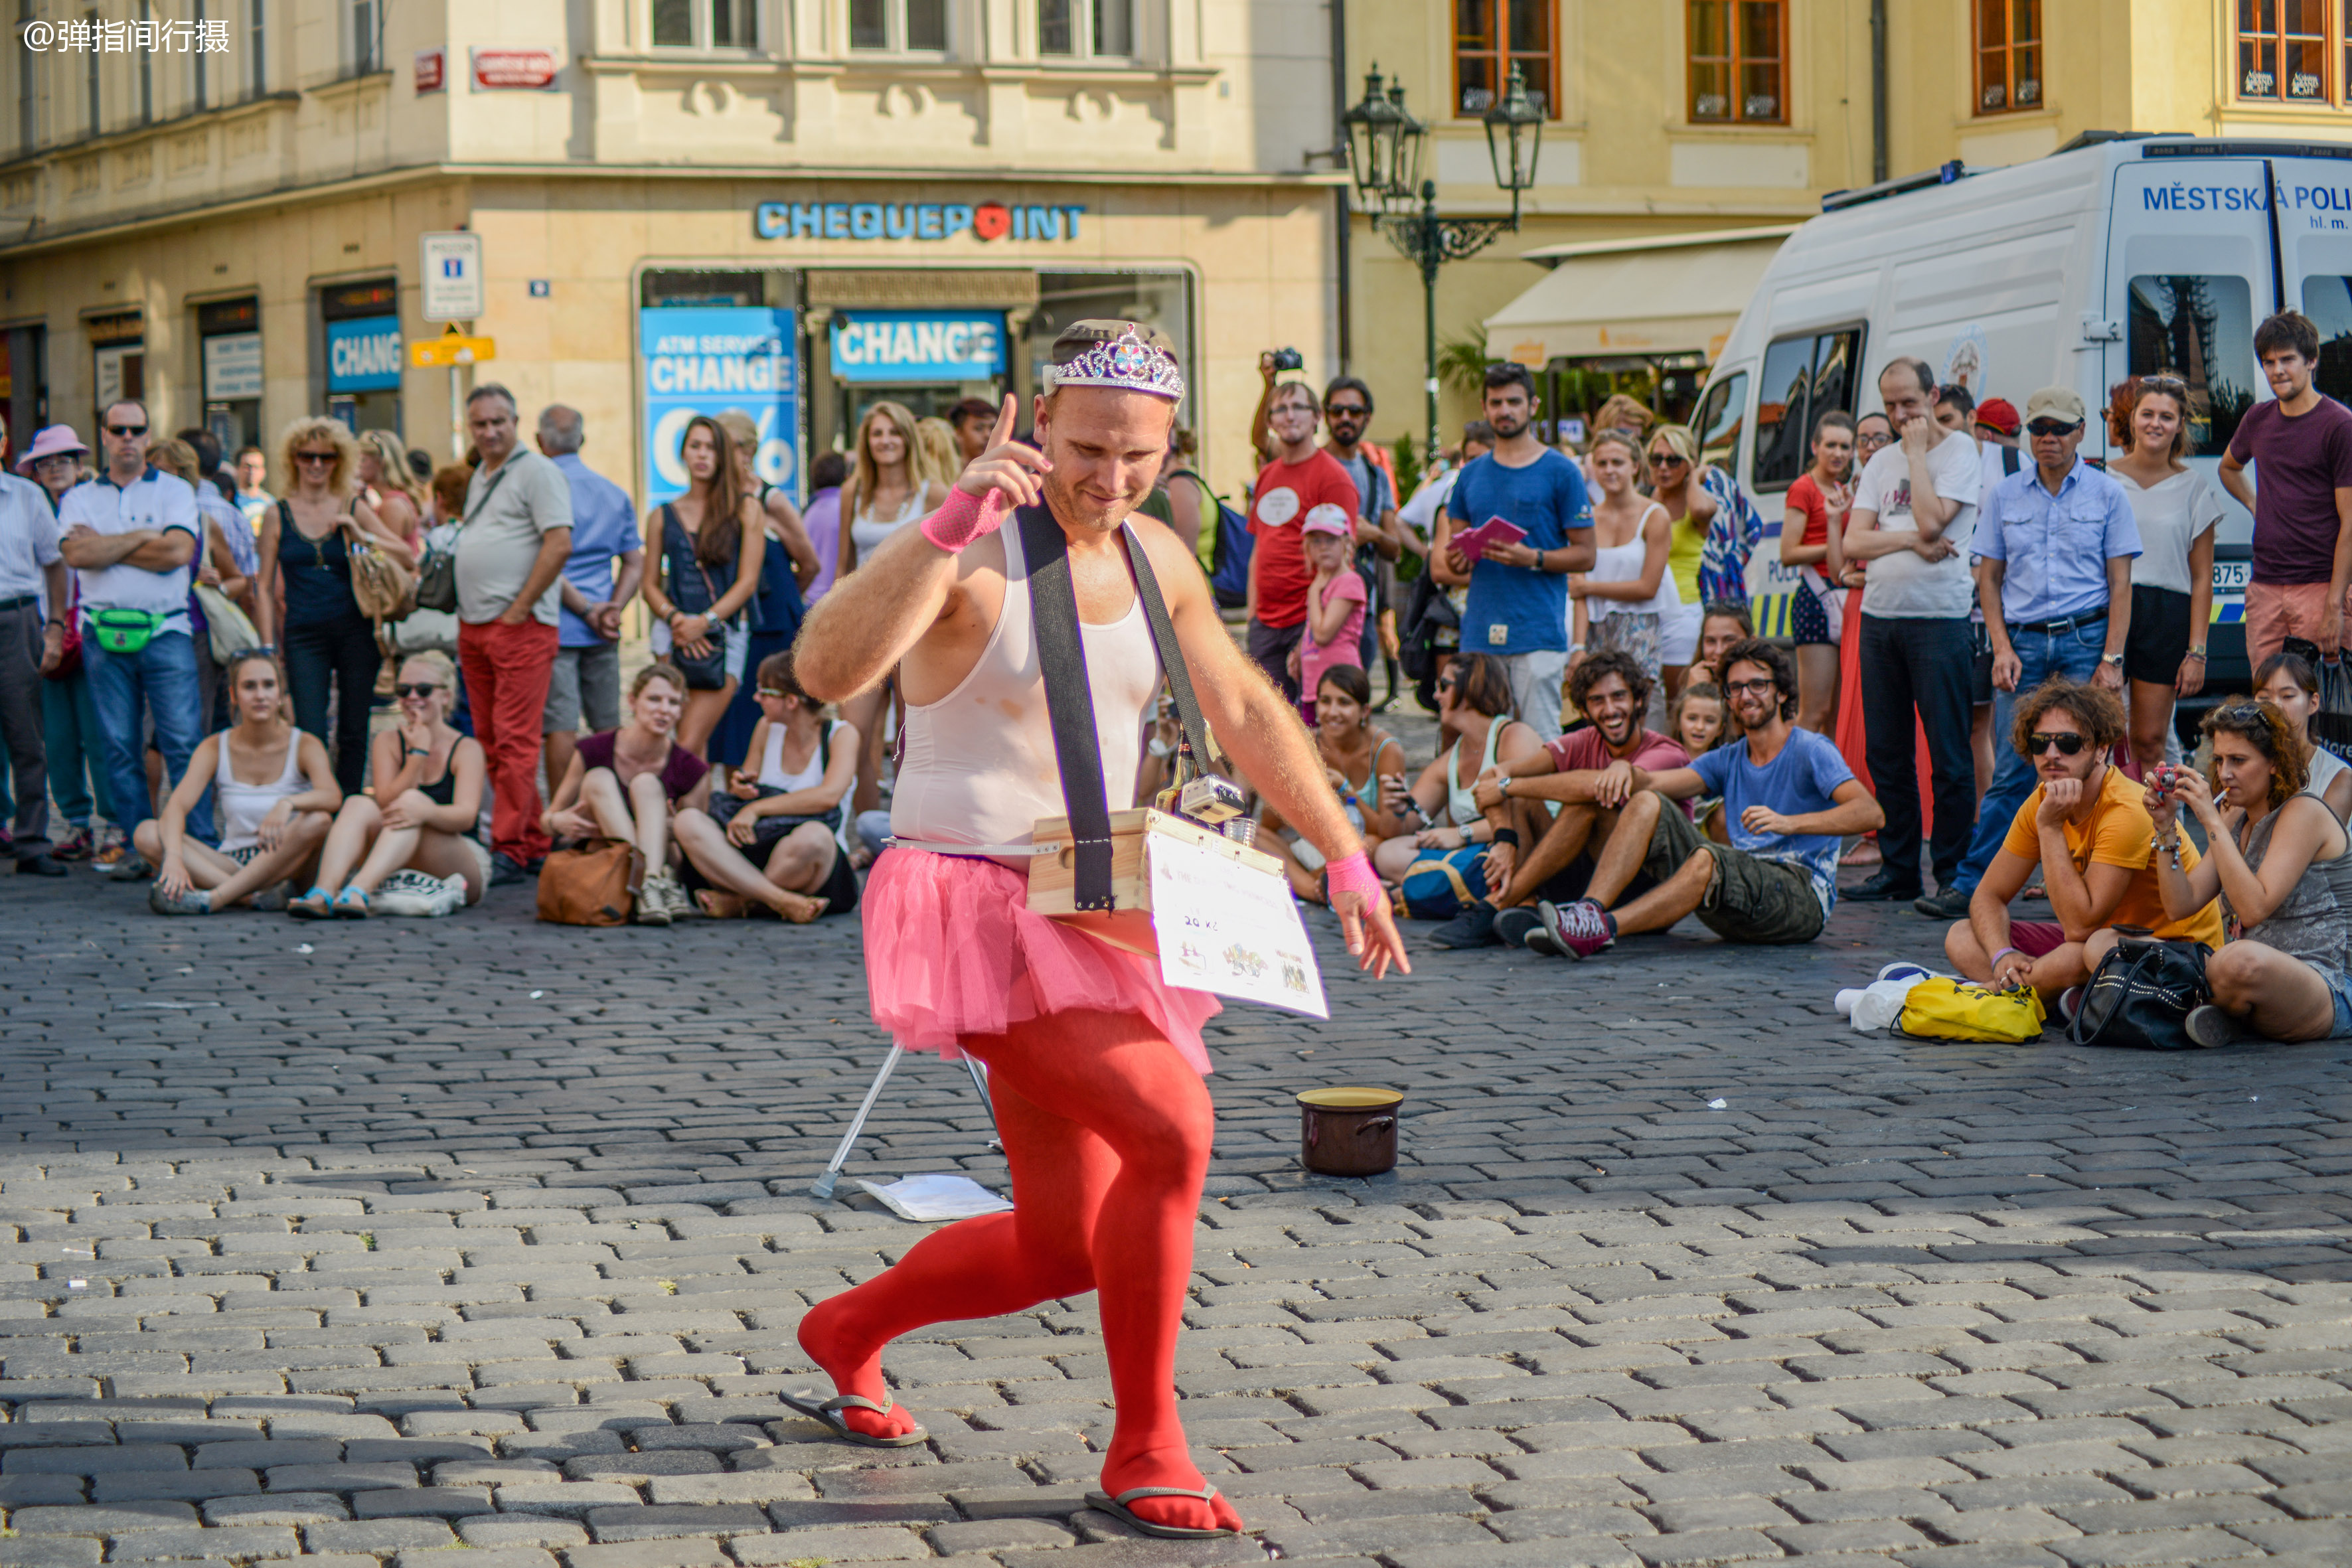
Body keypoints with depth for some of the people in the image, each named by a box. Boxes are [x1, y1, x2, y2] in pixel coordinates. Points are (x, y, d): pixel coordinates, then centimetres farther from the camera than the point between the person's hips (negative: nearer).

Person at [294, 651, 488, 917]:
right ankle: (323, 893, -46)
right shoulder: (388, 742, 8)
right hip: (398, 870, 3)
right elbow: (387, 803, -8)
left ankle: (358, 891, -51)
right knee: (358, 805, -21)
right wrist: (419, 753, -17)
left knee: (412, 800, -29)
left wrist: (425, 811, -40)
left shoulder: (466, 748, -1)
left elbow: (467, 815, -19)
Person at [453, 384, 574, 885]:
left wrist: (519, 609, -16)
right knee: (490, 741, 9)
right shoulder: (479, 478, 20)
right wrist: (468, 617, 16)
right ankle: (534, 842, 14)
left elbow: (559, 544, -16)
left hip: (520, 626, -9)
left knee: (515, 740, -10)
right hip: (474, 627, 9)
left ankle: (510, 849, -11)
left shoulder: (536, 472, -7)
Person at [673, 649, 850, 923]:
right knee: (687, 821, -21)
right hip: (757, 853, 5)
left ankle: (736, 900, -18)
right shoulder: (768, 729, 12)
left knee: (814, 836, -41)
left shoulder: (842, 735, -4)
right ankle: (780, 901, -34)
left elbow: (830, 795, -22)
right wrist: (739, 790, -6)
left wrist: (757, 808, -22)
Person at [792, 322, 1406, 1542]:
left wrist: (1344, 855, 16)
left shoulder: (1157, 562, 7)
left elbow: (1246, 713, 20)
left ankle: (850, 1329, 38)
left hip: (1083, 917, 8)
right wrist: (949, 523, -43)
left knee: (1065, 1255, 12)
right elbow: (826, 670, -34)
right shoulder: (972, 553, -16)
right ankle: (1142, 1449, -12)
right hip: (973, 907, -8)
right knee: (1171, 1128, -26)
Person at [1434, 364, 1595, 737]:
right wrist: (1457, 562, -2)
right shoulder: (1472, 475, 16)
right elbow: (1442, 564, 21)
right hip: (1479, 634, 5)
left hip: (1539, 632, -5)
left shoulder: (1560, 472, 2)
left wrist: (1531, 558, -15)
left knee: (1540, 740, -8)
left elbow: (1585, 555, 0)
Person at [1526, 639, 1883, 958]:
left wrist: (1789, 823, -30)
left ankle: (1604, 928, -49)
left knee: (1706, 859, -36)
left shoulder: (1812, 750, -1)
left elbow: (1871, 813, -17)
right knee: (1646, 804, -7)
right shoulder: (1728, 760, 20)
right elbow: (1653, 783, 6)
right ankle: (1589, 909, -27)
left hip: (1804, 897, -6)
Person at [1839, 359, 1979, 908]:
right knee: (1886, 754, 9)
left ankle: (1953, 875, -1)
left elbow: (1931, 521, -17)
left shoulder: (1960, 453, -2)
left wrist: (1917, 451, -9)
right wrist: (1911, 540, -10)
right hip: (1879, 616, 6)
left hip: (1938, 619, -6)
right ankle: (1898, 868, 17)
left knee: (1948, 755, -5)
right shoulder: (1882, 462, 16)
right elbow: (1853, 544, 7)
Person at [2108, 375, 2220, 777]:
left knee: (2150, 743, 0)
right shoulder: (2103, 480, 7)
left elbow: (2201, 578, 6)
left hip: (2167, 616, 0)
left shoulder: (2192, 487, 8)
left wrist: (2196, 652, -1)